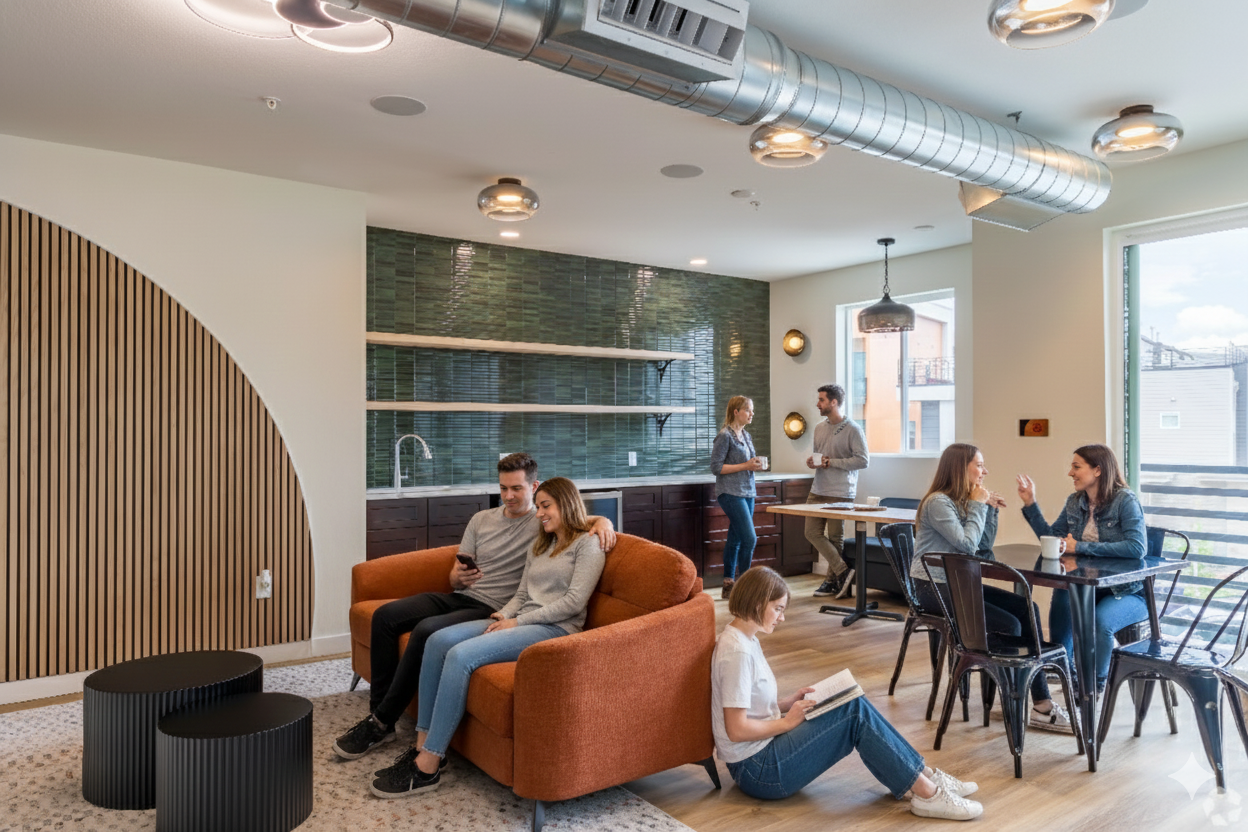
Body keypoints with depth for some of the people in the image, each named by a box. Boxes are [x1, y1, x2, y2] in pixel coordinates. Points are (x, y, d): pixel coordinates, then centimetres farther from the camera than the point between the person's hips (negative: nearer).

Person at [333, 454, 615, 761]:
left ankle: (381, 723, -15)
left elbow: (589, 519, -2)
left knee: (426, 631, -29)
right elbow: (454, 577, 14)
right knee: (385, 616, -9)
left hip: (493, 610, -7)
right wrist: (459, 577, -11)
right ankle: (377, 710, -1)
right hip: (459, 597, 7)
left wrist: (603, 521, -27)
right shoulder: (481, 519, 15)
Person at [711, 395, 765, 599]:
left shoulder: (746, 435, 14)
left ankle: (728, 584, 17)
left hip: (747, 492, 8)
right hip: (731, 493, -8)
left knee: (735, 539, 10)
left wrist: (756, 465, 3)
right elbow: (716, 467, -15)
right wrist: (746, 466, -17)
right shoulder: (725, 436, -11)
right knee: (749, 538, -13)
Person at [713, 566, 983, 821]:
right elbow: (736, 729, -24)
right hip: (759, 771, -9)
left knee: (856, 707, 2)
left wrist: (789, 703, 2)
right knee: (856, 713, -12)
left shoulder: (744, 640, 8)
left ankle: (923, 778, 8)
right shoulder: (738, 652, -23)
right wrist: (787, 721, -12)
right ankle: (927, 793, -2)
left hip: (762, 753, 9)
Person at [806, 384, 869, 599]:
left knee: (835, 537, 2)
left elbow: (863, 460, -15)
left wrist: (831, 462, -17)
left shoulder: (852, 429, -9)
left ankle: (833, 580, 15)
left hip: (840, 493, -7)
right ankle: (842, 570, 6)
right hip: (817, 491, 7)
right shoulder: (819, 428, 13)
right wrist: (812, 462, 0)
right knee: (812, 532, -1)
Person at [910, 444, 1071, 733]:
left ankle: (1041, 701, -4)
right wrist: (977, 505, -11)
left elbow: (984, 546, 11)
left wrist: (990, 509, 1)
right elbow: (967, 544, -20)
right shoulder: (938, 502, -15)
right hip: (933, 588, -9)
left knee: (1027, 609, -6)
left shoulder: (964, 500, 12)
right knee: (1008, 624, -19)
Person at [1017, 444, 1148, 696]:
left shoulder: (1125, 500, -11)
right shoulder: (1074, 502, 8)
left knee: (1100, 620, -34)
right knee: (1061, 599, -28)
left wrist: (1082, 548, -24)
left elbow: (1138, 548, -24)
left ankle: (1095, 688, -8)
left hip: (1127, 591, -5)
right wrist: (1030, 504, 4)